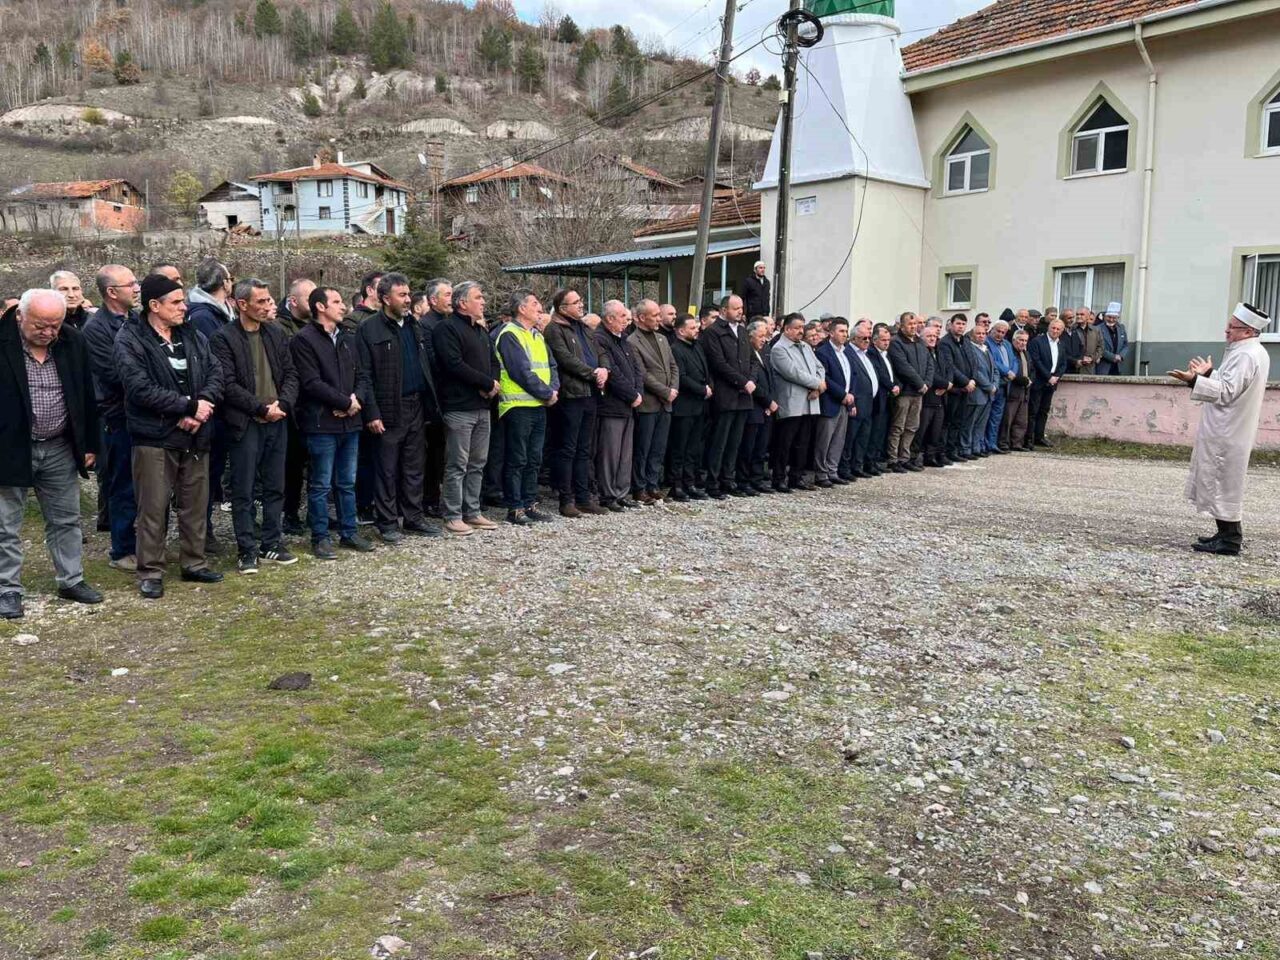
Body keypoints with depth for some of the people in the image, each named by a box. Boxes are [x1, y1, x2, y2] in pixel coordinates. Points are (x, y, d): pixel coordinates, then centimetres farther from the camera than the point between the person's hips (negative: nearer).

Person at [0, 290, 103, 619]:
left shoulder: (73, 342, -1)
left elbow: (87, 396, 7)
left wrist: (89, 444, 7)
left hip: (60, 448, 4)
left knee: (67, 520, 14)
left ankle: (72, 580, 27)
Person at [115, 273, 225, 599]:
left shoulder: (193, 336, 10)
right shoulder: (130, 339, -8)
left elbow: (215, 373, 4)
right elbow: (140, 388, -18)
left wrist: (203, 405, -14)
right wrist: (189, 406, -17)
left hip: (195, 436, 5)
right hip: (155, 437, -5)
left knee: (195, 504, 13)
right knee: (153, 508, 2)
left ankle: (194, 563, 26)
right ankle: (151, 572, 13)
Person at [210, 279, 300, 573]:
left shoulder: (277, 333, 9)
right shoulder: (224, 338, -7)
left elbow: (291, 374, 8)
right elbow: (228, 384, -13)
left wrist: (283, 403, -8)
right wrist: (262, 407, -15)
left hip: (277, 422, 5)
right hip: (245, 425, -5)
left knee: (275, 488, 11)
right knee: (244, 492, 3)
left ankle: (272, 545, 22)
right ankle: (247, 551, 12)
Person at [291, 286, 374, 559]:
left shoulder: (346, 339, 15)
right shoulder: (304, 340, -8)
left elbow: (361, 376, 13)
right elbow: (311, 383, -16)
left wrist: (357, 399, -7)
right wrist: (346, 402, -13)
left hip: (349, 423, 7)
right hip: (321, 424, -7)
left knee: (347, 483, 14)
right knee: (321, 485, 2)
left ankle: (349, 532, 24)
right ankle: (320, 537, 11)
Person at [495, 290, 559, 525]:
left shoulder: (537, 336, 17)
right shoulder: (509, 335, -10)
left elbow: (551, 366, 15)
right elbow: (521, 372, -18)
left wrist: (553, 389, -4)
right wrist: (546, 393, -13)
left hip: (539, 406, 8)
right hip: (518, 406, -8)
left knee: (534, 459, 12)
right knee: (516, 460, -2)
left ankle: (529, 504, 20)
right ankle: (515, 508, 4)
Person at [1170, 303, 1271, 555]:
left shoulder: (1245, 355, -19)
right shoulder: (1255, 352, 13)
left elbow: (1227, 392, -25)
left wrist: (1195, 380, -30)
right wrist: (1209, 373, 19)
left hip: (1227, 433, -11)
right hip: (1231, 430, 11)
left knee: (1224, 483, -5)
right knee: (1226, 484, 18)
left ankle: (1229, 541, 0)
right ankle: (1229, 534, 25)